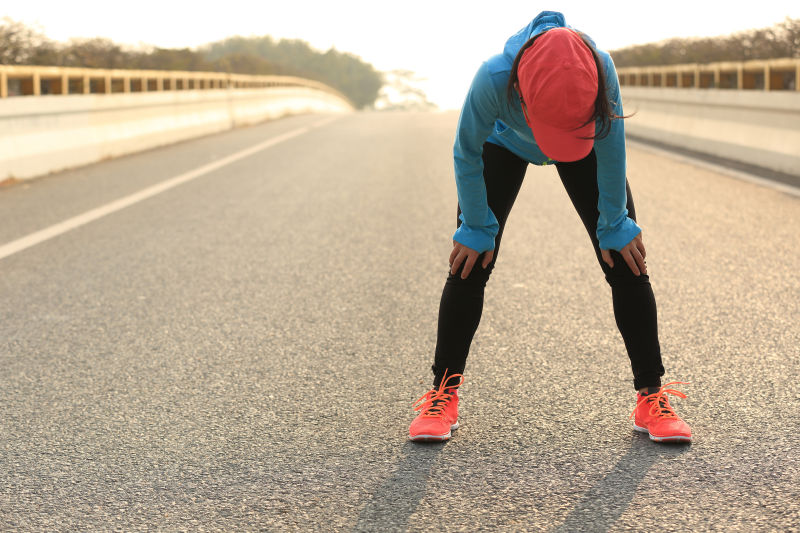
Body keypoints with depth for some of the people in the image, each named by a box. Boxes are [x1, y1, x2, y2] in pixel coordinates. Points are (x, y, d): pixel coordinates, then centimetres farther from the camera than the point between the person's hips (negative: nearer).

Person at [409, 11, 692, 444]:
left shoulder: (601, 69, -42)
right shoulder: (492, 79, -44)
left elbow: (611, 150, -24)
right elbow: (466, 155, -24)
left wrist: (614, 225, -14)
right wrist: (477, 228, -15)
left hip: (586, 150, 1)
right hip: (505, 143, -1)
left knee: (625, 263, -7)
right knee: (471, 264, -8)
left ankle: (651, 398, 3)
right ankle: (442, 396, 4)